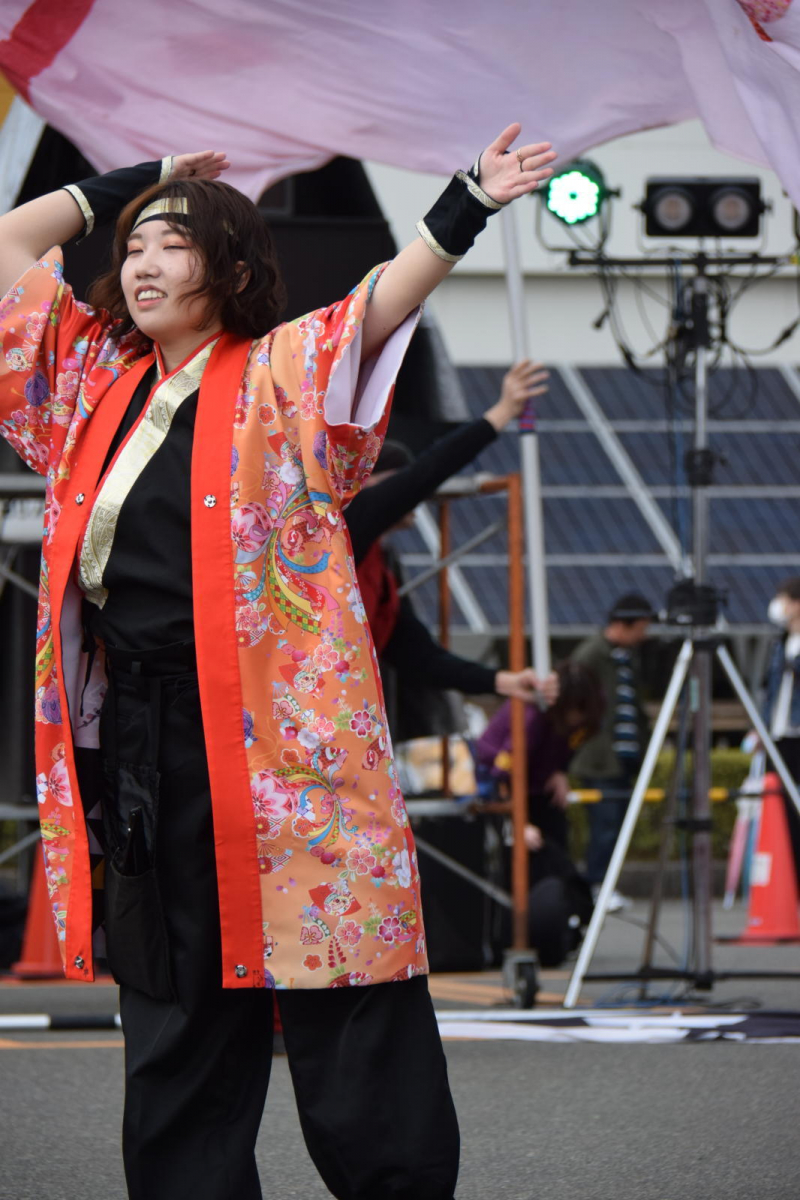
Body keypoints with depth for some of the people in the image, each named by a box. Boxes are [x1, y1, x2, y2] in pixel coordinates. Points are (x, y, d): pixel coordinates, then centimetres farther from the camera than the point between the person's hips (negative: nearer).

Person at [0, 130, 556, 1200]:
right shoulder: (96, 376, 15)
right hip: (133, 742, 6)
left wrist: (465, 209, -30)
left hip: (275, 733, -5)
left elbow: (388, 298, -16)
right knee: (173, 1023, 11)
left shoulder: (283, 374, 0)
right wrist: (138, 184, 22)